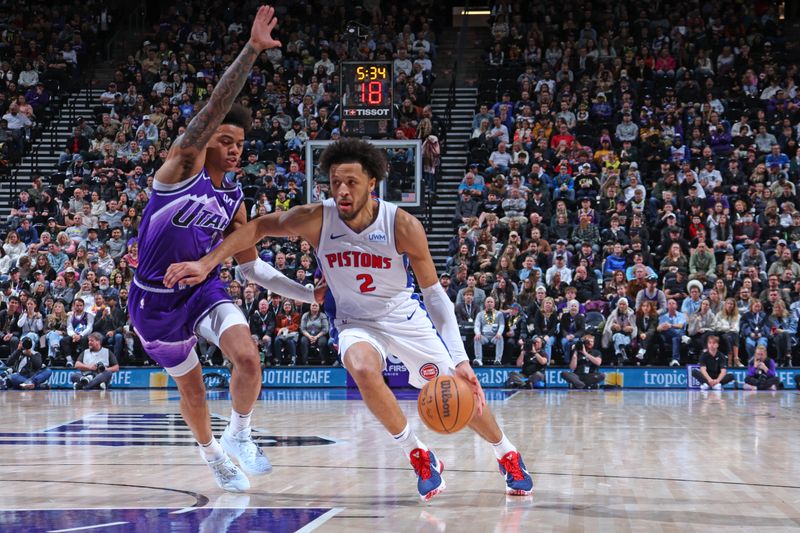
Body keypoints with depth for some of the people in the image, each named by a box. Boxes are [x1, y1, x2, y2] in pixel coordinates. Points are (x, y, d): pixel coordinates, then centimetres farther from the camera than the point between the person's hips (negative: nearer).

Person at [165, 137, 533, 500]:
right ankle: (419, 457, -14)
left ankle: (507, 455, 36)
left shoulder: (403, 226, -25)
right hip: (353, 320, 0)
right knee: (363, 368, -34)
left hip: (405, 316, 0)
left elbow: (434, 293, -19)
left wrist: (460, 360, -26)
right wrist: (206, 263, -16)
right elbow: (258, 227, -6)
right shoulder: (316, 220, -22)